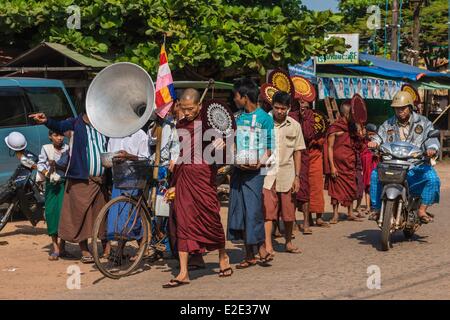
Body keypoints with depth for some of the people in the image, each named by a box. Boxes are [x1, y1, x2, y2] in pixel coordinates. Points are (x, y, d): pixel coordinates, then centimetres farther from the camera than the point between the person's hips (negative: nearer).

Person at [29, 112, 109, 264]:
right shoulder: (76, 123, -1)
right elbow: (59, 126, -17)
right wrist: (46, 121, -36)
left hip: (101, 179, 3)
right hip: (81, 179, -3)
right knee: (80, 214, 1)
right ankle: (84, 250, 11)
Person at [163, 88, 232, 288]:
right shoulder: (179, 126, 13)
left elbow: (219, 152, 2)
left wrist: (222, 146, -22)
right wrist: (173, 184, 18)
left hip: (204, 176, -4)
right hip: (183, 178, 4)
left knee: (210, 217, 2)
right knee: (183, 222, -1)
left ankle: (223, 256, 30)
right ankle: (183, 273, 0)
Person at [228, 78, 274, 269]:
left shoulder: (264, 118, -3)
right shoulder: (238, 118, 15)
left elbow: (269, 147, -3)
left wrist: (260, 162, -18)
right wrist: (235, 160, -2)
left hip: (254, 171, -6)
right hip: (238, 169, 6)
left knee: (253, 210, -9)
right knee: (239, 211, 4)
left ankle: (261, 248, 5)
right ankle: (249, 254, 11)